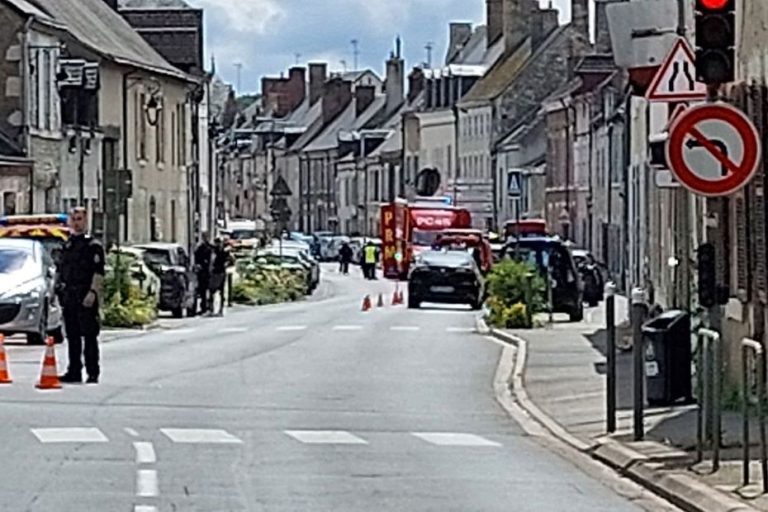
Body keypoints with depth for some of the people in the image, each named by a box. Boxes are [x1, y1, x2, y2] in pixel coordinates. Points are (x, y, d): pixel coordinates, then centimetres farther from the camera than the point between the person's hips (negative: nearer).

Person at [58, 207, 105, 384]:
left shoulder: (93, 245, -5)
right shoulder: (67, 245, 17)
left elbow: (99, 273, -12)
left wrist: (92, 293, -20)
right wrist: (60, 289, 16)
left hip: (86, 298, -7)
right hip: (69, 297, 7)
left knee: (89, 336, -6)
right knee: (72, 336, 10)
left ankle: (93, 373, -5)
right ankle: (74, 372, 15)